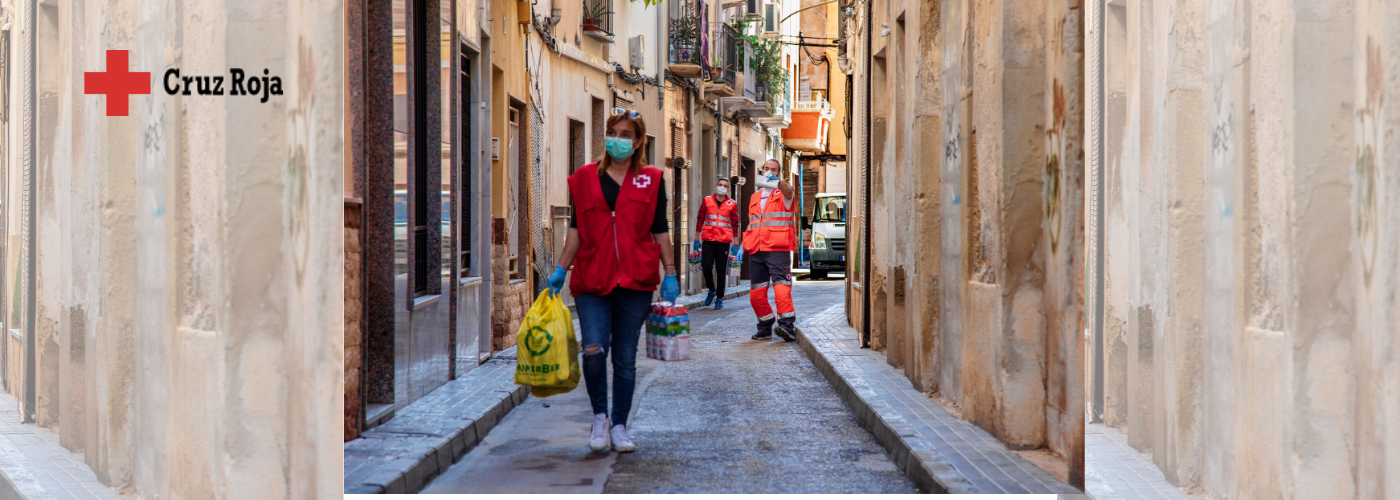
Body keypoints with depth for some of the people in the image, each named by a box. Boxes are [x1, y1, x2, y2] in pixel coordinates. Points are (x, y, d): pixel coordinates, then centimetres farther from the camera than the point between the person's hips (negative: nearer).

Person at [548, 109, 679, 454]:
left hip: (635, 281, 0)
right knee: (594, 350, -14)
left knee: (625, 357, 3)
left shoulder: (651, 180, 9)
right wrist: (560, 269, 4)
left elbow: (660, 230, 9)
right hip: (592, 279, 0)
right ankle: (600, 417, 9)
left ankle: (620, 426, 17)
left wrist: (669, 273, 4)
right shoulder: (585, 178, 10)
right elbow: (576, 229, 11)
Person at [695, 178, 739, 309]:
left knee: (721, 270, 1)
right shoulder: (707, 201, 8)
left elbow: (735, 223, 11)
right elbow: (700, 218, 13)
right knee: (706, 266, -8)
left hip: (724, 241, -1)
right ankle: (712, 290, 18)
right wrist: (697, 238, 12)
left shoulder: (732, 204, 7)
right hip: (708, 240, 1)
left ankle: (719, 298, 10)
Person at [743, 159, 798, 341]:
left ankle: (787, 325, -23)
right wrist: (744, 245, 14)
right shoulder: (755, 198, 23)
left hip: (778, 249, -6)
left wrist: (777, 181, -44)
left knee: (781, 286, -20)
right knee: (756, 294, 5)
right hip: (756, 251, 6)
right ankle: (766, 327, 17)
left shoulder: (783, 194, 5)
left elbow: (788, 191, -21)